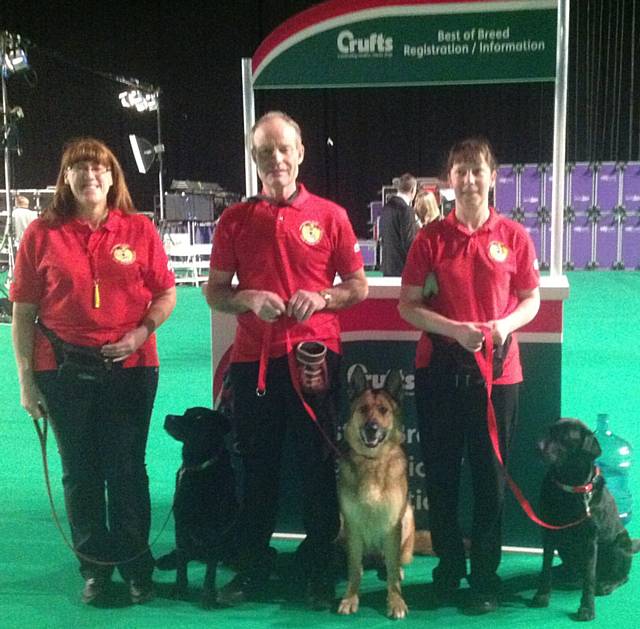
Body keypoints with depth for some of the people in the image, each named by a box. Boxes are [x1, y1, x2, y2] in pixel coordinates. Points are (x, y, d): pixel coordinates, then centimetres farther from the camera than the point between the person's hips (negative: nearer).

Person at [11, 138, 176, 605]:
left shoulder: (139, 230, 0)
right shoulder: (42, 234, -1)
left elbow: (166, 294, 5)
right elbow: (23, 311, 1)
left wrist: (141, 333, -13)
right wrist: (26, 379, -1)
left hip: (130, 367, 0)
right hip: (65, 369, 1)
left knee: (127, 470, 8)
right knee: (80, 473, 11)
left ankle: (136, 565, 25)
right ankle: (95, 567, 28)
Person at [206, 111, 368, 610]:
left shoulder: (330, 215, 2)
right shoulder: (235, 219, 5)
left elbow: (359, 286, 6)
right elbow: (214, 292, 7)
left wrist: (323, 298, -13)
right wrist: (248, 299, -13)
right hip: (253, 359, 1)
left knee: (319, 467, 6)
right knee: (257, 466, 11)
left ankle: (319, 571, 21)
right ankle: (253, 569, 26)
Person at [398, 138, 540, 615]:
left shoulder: (514, 237, 0)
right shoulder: (431, 238, -1)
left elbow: (531, 300, 7)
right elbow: (408, 306, -1)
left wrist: (506, 324, -14)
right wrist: (455, 330, -16)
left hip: (498, 370, 0)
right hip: (440, 370, 0)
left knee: (491, 473, 6)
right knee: (441, 471, 10)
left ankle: (485, 575, 22)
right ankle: (448, 566, 28)